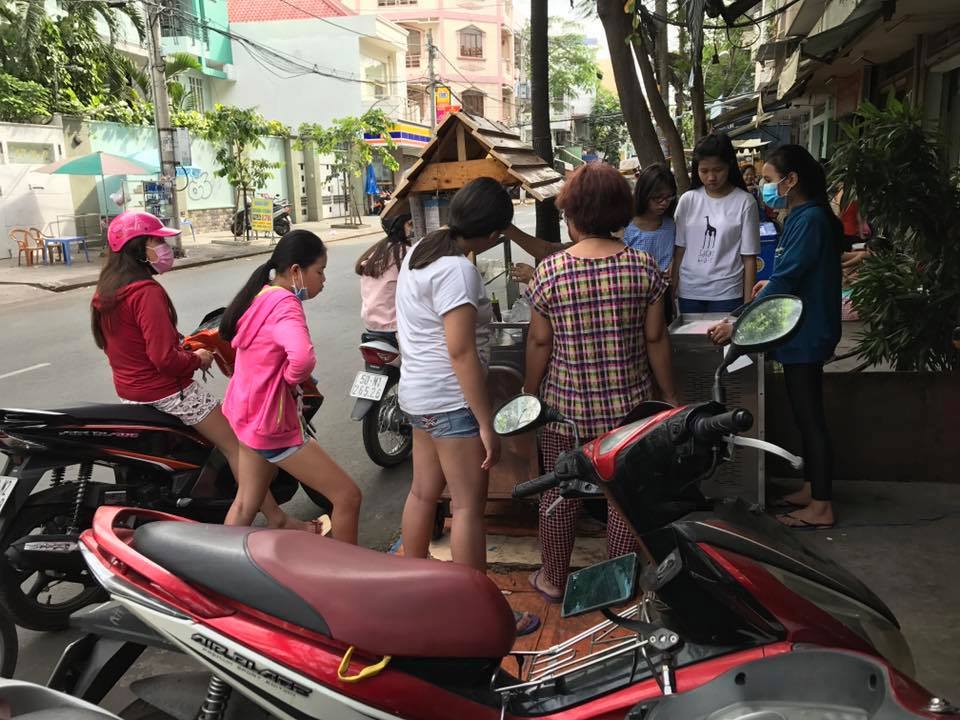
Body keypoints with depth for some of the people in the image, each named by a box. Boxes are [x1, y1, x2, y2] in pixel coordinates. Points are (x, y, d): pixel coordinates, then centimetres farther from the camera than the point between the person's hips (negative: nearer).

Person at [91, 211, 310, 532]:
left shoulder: (105, 290, 6)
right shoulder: (146, 292, -23)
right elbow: (165, 358, -27)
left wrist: (181, 344, 12)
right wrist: (198, 359, -9)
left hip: (129, 388, 10)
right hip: (164, 390, -10)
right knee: (235, 444, -3)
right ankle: (277, 519, 0)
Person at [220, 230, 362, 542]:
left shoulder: (261, 297, 7)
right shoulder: (285, 305, -22)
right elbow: (302, 357, -43)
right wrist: (292, 378, -19)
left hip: (249, 415, 10)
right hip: (274, 424, -10)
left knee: (245, 504, 22)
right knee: (348, 496, -2)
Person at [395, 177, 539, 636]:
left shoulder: (420, 250, 8)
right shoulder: (456, 270, -21)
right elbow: (462, 352, -24)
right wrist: (487, 424, -21)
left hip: (419, 394, 10)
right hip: (452, 400, -10)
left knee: (423, 491, 18)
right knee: (469, 506, -2)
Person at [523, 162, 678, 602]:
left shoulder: (549, 272, -11)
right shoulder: (643, 267, -7)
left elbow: (540, 342, -5)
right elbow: (656, 339, -2)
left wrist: (530, 392, 10)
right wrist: (669, 394, 10)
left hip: (564, 404, -1)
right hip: (627, 403, 1)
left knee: (559, 493, 15)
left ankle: (554, 579, 31)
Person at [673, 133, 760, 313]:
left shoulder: (744, 202, -5)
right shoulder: (688, 200, 2)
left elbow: (749, 257, -3)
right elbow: (679, 251, 6)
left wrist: (748, 303, -5)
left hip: (727, 293, -2)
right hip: (689, 292, 2)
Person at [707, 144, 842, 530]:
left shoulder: (809, 219, -19)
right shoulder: (804, 216, 10)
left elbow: (785, 281, -25)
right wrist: (774, 284, 20)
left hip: (806, 334, -10)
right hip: (802, 331, 10)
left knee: (810, 416, -2)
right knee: (805, 414, 17)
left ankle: (821, 507, 9)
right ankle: (812, 489, 30)